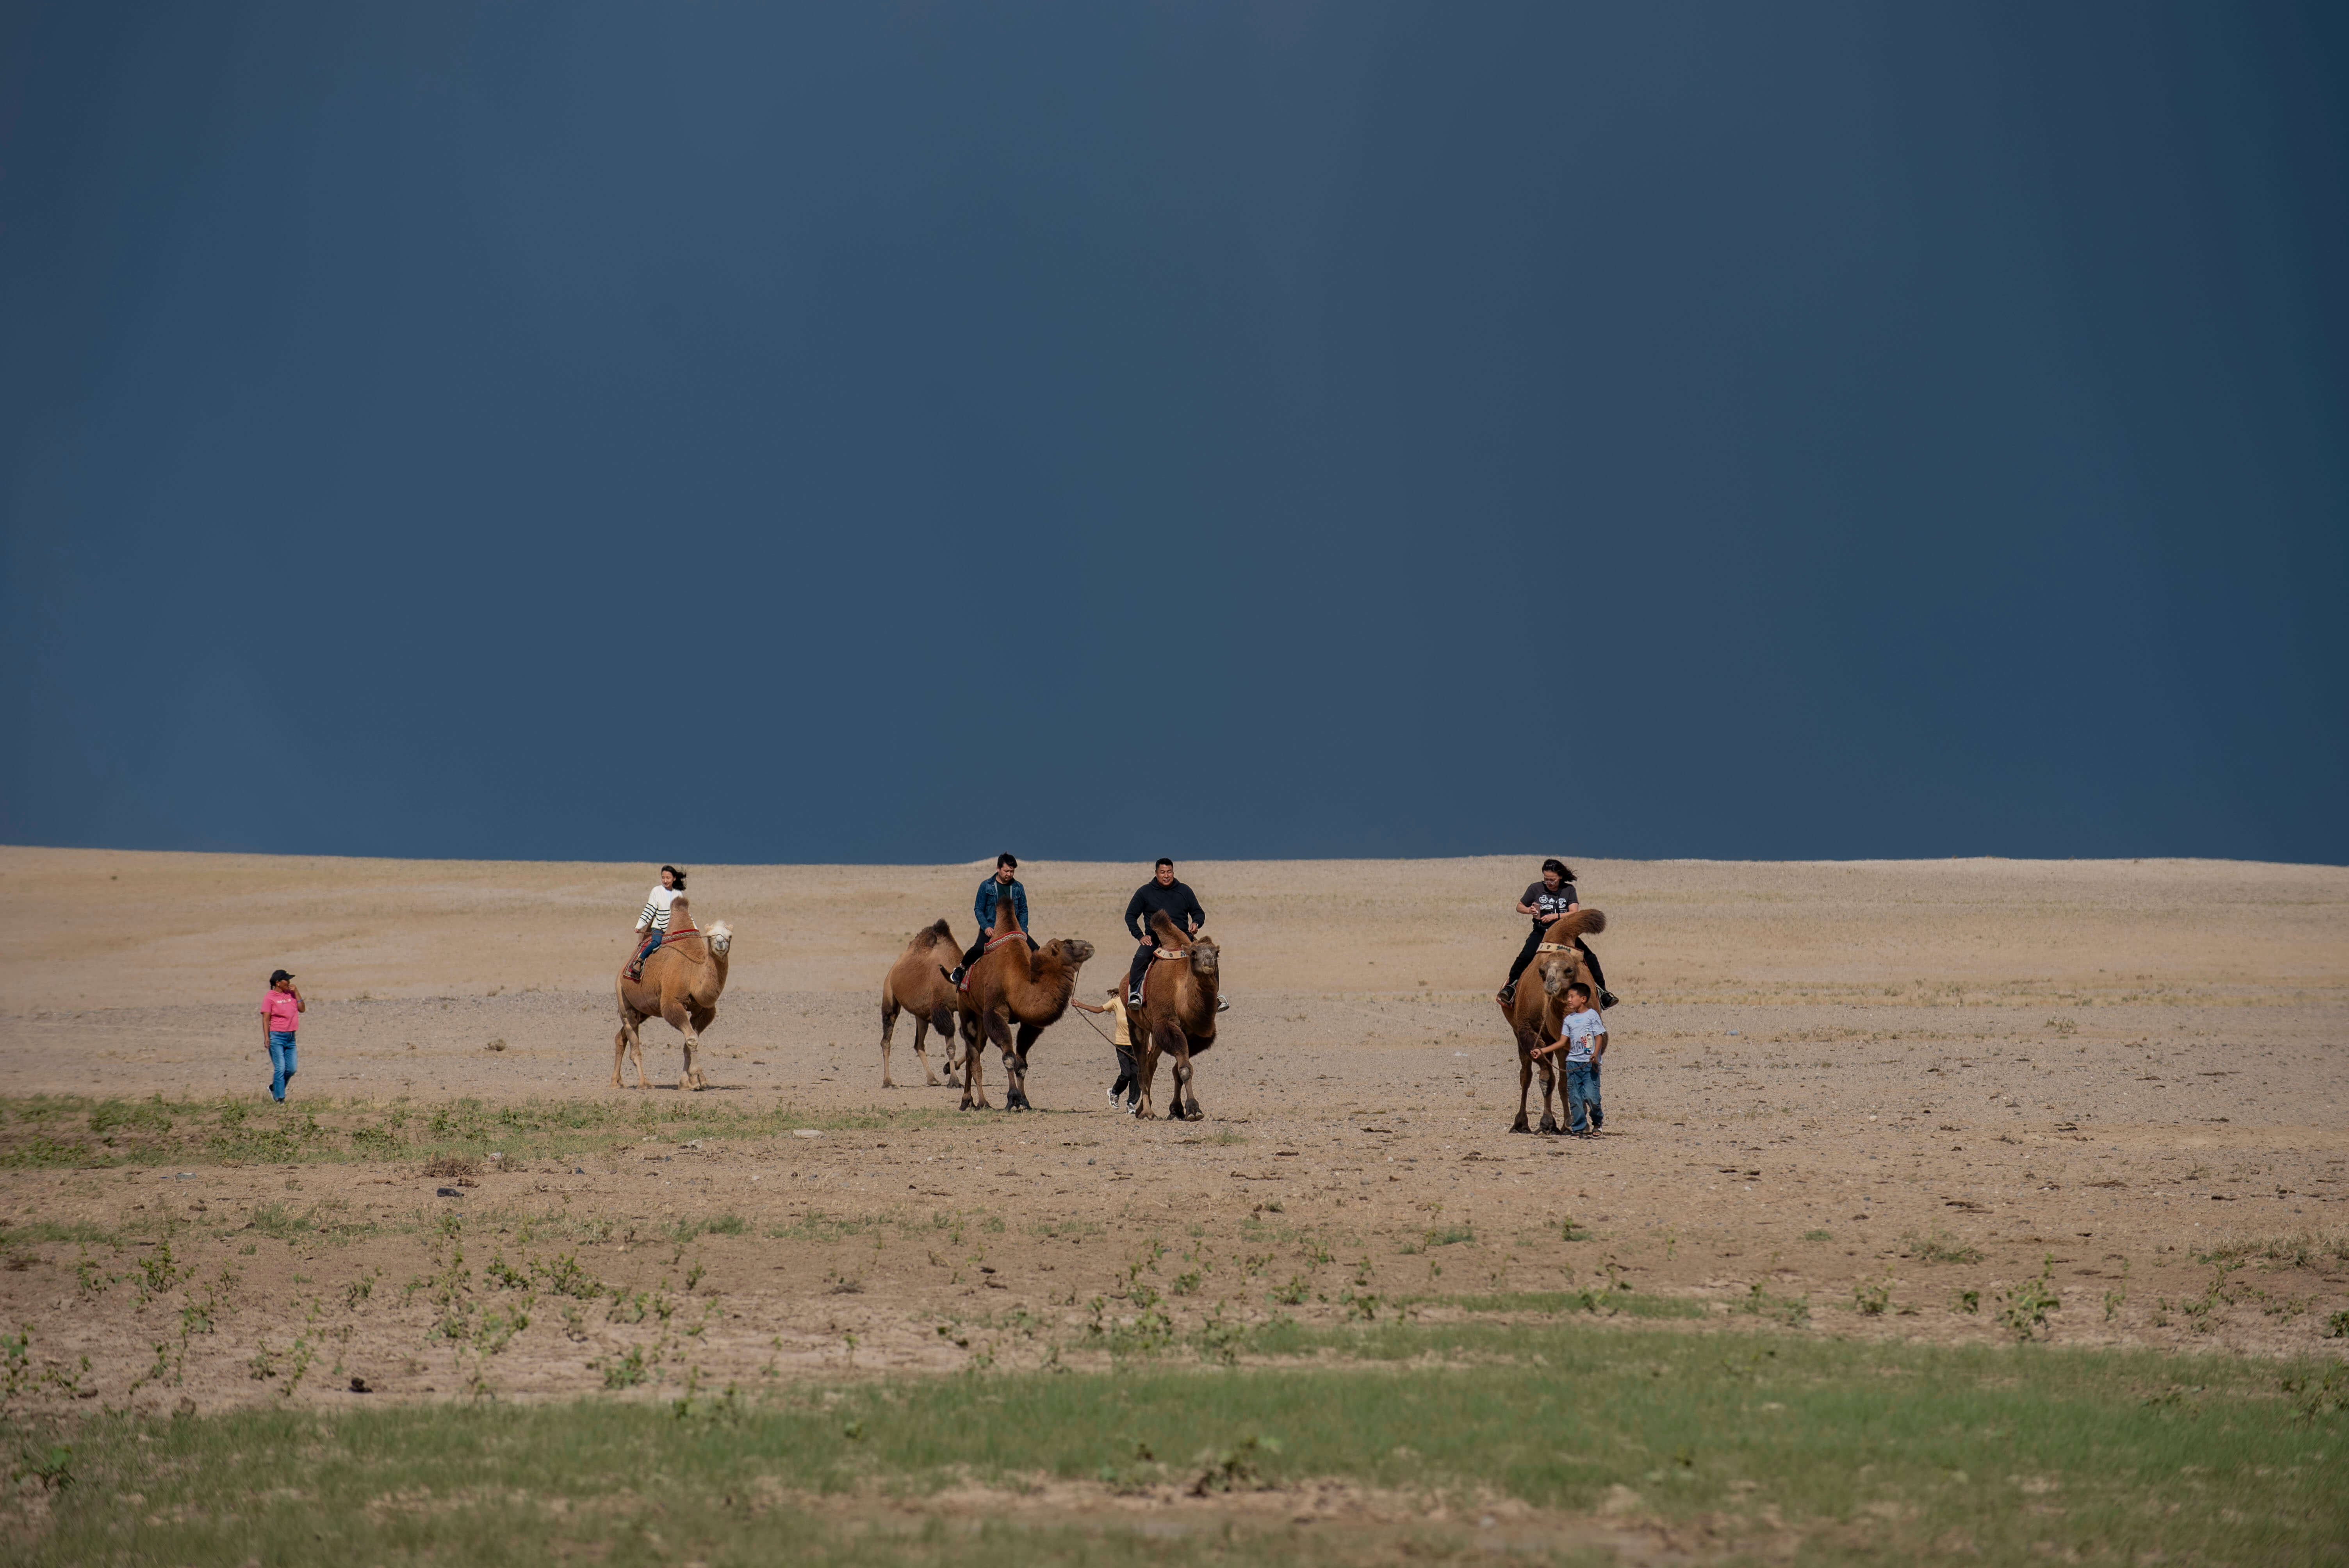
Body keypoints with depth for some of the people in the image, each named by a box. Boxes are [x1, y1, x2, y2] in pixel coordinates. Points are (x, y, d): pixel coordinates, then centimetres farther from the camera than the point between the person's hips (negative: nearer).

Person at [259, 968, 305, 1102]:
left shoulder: (291, 994, 12)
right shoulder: (270, 997, -5)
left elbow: (302, 1009, 6)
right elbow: (266, 1019, -8)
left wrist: (296, 992, 0)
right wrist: (266, 1038, -16)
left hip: (290, 1037, 6)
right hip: (276, 1036, -6)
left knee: (291, 1069, 7)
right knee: (280, 1068, -9)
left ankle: (274, 1088, 27)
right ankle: (280, 1098, -5)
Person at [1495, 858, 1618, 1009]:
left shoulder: (1569, 890, 2)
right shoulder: (1535, 889, 2)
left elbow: (1574, 914, -7)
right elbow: (1519, 906, 12)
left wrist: (1555, 916, -21)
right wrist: (1529, 910, -10)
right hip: (1541, 933, -1)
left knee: (1590, 957, -13)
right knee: (1525, 956, -28)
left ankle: (1601, 990, -4)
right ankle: (1511, 985, -15)